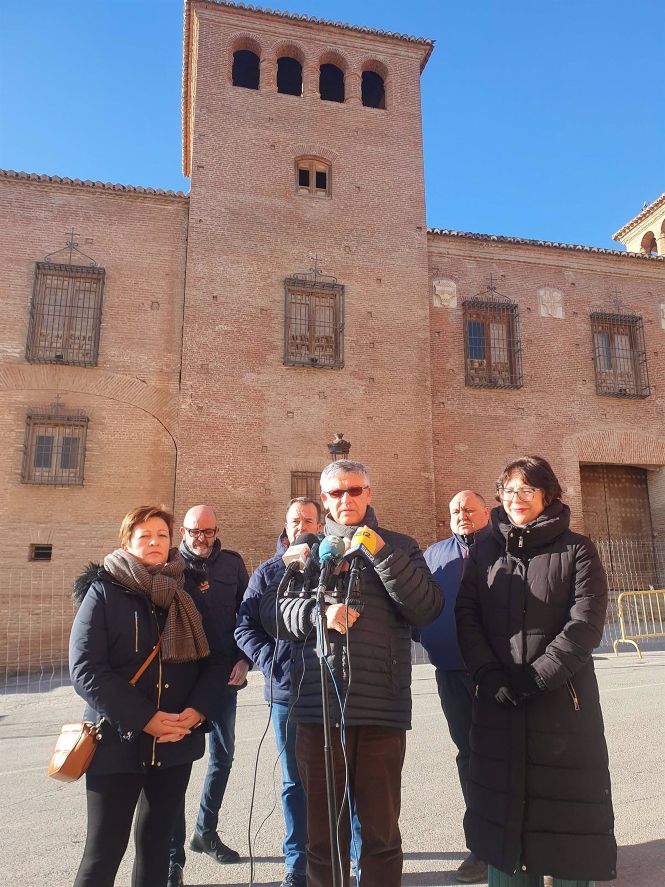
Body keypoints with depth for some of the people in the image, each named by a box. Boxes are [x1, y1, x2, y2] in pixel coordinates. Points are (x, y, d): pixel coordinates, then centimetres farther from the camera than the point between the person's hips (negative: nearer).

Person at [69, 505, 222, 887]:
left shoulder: (186, 595, 7)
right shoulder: (104, 592, -5)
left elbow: (211, 661, 5)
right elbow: (86, 670, -14)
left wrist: (197, 710, -13)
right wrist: (144, 719, -19)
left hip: (176, 743, 4)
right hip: (118, 741, -4)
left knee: (157, 841, 15)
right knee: (105, 850, 3)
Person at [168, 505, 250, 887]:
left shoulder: (233, 563, 2)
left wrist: (245, 659, -3)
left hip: (224, 678, 3)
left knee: (223, 756, 16)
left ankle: (206, 831, 37)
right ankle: (174, 856, 16)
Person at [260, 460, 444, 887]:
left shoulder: (400, 547, 9)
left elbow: (428, 609, -5)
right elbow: (272, 609, 3)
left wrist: (383, 556, -14)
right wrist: (319, 613, -15)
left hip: (382, 706, -1)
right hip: (319, 704, 1)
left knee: (382, 832, 11)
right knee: (323, 831, 13)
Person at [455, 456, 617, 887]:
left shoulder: (577, 549, 0)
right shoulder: (485, 550, 8)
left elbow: (586, 624, -9)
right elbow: (466, 616, 1)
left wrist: (536, 677, -14)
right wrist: (490, 675, -11)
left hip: (563, 701, -2)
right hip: (499, 702, 2)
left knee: (566, 809, 7)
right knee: (503, 807, 10)